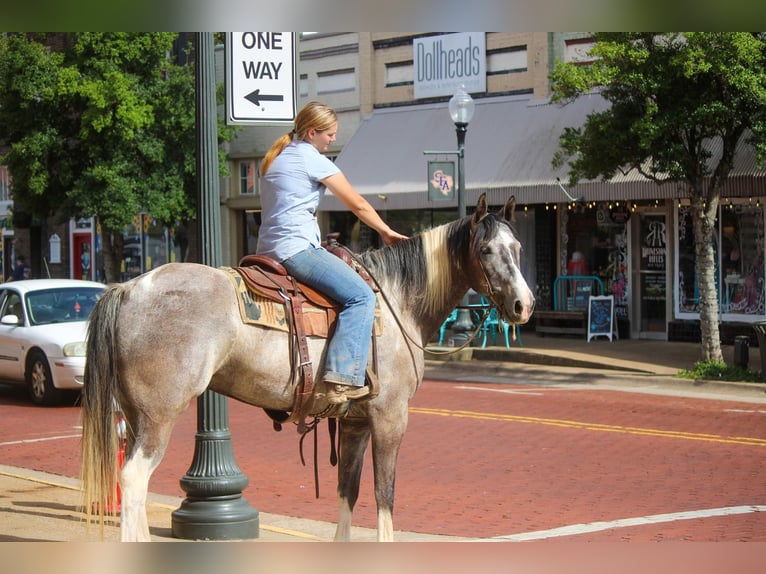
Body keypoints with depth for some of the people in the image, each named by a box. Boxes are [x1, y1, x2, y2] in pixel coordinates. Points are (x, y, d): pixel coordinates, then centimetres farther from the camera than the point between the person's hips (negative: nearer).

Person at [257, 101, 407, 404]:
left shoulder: (275, 157, 21)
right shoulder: (313, 159, -5)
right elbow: (358, 204, -1)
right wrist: (386, 232, 13)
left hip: (269, 250, 10)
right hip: (297, 248, -10)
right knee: (360, 296, -15)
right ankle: (343, 378, -27)